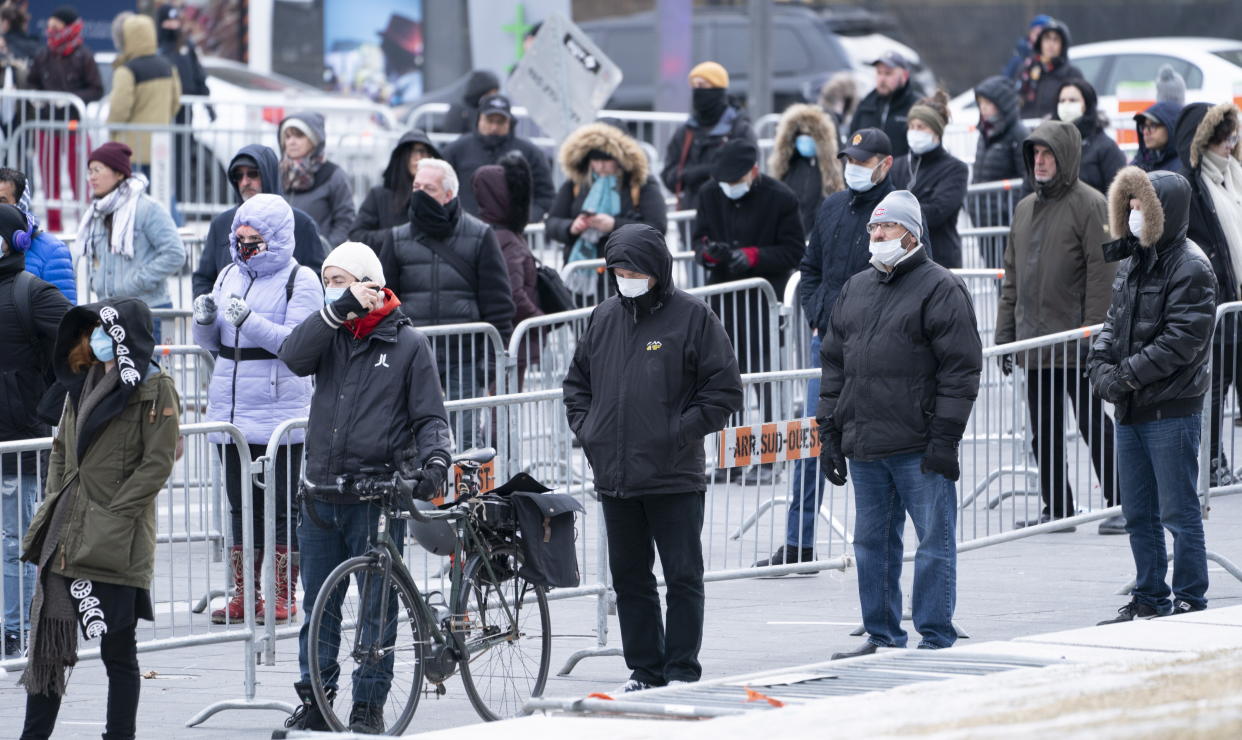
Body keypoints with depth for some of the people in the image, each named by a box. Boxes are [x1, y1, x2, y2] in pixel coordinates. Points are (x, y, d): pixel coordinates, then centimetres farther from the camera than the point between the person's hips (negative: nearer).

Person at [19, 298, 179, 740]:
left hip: (116, 546, -7)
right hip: (65, 539, 7)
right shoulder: (85, 383, 15)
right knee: (48, 644, 6)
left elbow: (157, 464, -12)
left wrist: (109, 515, -15)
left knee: (117, 650, 1)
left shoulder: (153, 390, -7)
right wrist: (56, 503, 8)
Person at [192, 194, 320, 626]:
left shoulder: (300, 281, -4)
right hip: (229, 410, 6)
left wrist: (249, 320, -26)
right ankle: (244, 594, 14)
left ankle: (282, 596, 4)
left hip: (279, 415, -6)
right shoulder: (230, 276, 14)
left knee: (281, 507, -1)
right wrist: (205, 320, -5)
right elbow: (209, 344, 17)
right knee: (241, 506, 9)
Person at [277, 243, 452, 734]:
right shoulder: (330, 336, 10)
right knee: (317, 603, 8)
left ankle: (369, 706, 8)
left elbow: (430, 417, 1)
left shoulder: (408, 344, 1)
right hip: (321, 496, 4)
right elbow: (293, 358, -11)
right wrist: (338, 309, -15)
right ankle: (314, 702, 17)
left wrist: (434, 459, -18)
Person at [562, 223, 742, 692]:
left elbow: (725, 390, -5)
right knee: (629, 578, 10)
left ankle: (682, 672, 4)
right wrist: (585, 428, 7)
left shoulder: (692, 317, -4)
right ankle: (644, 671, 18)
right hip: (615, 477, 5)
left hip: (675, 477, -5)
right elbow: (577, 382, 23)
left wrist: (682, 431, -12)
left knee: (684, 577, -1)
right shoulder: (604, 318, 11)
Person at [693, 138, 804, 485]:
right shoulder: (710, 195, 8)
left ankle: (766, 460, -1)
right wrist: (709, 251, -8)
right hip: (724, 296, 5)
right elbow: (700, 240, 16)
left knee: (765, 379, -6)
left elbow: (794, 251, -4)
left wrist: (753, 256, -18)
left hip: (765, 297, -5)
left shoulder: (780, 198, -7)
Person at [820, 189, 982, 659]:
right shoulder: (855, 290, 17)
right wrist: (829, 433, 14)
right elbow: (835, 364, 21)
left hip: (919, 445, -7)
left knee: (934, 541, -3)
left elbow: (960, 368, -8)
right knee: (872, 542, 10)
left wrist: (944, 438, -14)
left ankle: (936, 638, 1)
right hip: (865, 445, 7)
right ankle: (882, 636, 17)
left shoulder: (940, 289, -4)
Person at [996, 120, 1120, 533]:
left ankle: (1120, 507, 4)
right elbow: (1012, 277, 18)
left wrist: (1091, 333, -18)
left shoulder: (1090, 205, -7)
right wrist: (1005, 335, 12)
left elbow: (1101, 273, -12)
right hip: (1033, 344, 7)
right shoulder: (1025, 209, 15)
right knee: (1044, 433, 9)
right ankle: (1056, 509, 17)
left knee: (1094, 426, -2)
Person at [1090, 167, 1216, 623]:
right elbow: (1115, 322, 18)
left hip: (1173, 410, -8)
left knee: (1179, 513, -3)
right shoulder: (1132, 263, 13)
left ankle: (1190, 603, 4)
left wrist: (1126, 375, -17)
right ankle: (1149, 600, 22)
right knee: (1138, 514, 14)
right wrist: (1101, 365, -1)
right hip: (1130, 412, 8)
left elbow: (1182, 340, -18)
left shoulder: (1190, 268, -12)